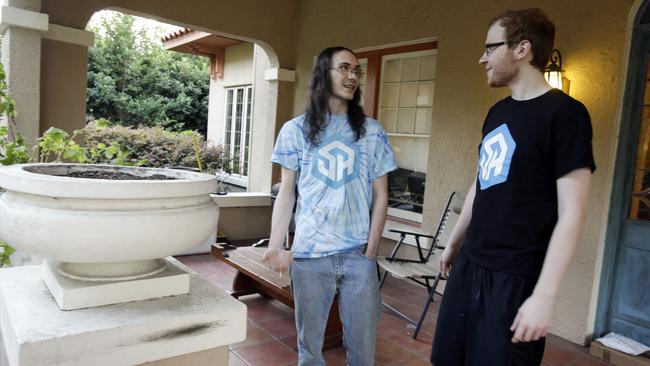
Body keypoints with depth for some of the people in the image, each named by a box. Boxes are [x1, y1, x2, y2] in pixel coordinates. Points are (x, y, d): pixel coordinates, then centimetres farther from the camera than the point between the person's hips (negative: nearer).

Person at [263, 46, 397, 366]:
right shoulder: (295, 130, 3)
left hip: (359, 255, 1)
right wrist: (275, 246, -4)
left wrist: (371, 251, -1)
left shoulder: (372, 132, 5)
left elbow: (380, 194, 5)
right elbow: (286, 191, 4)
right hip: (309, 255, 0)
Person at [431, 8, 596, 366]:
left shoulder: (564, 113, -12)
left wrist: (544, 295, -20)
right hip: (470, 264, 7)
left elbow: (571, 213, -16)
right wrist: (454, 242, 21)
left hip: (515, 279, -7)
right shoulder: (497, 112, 11)